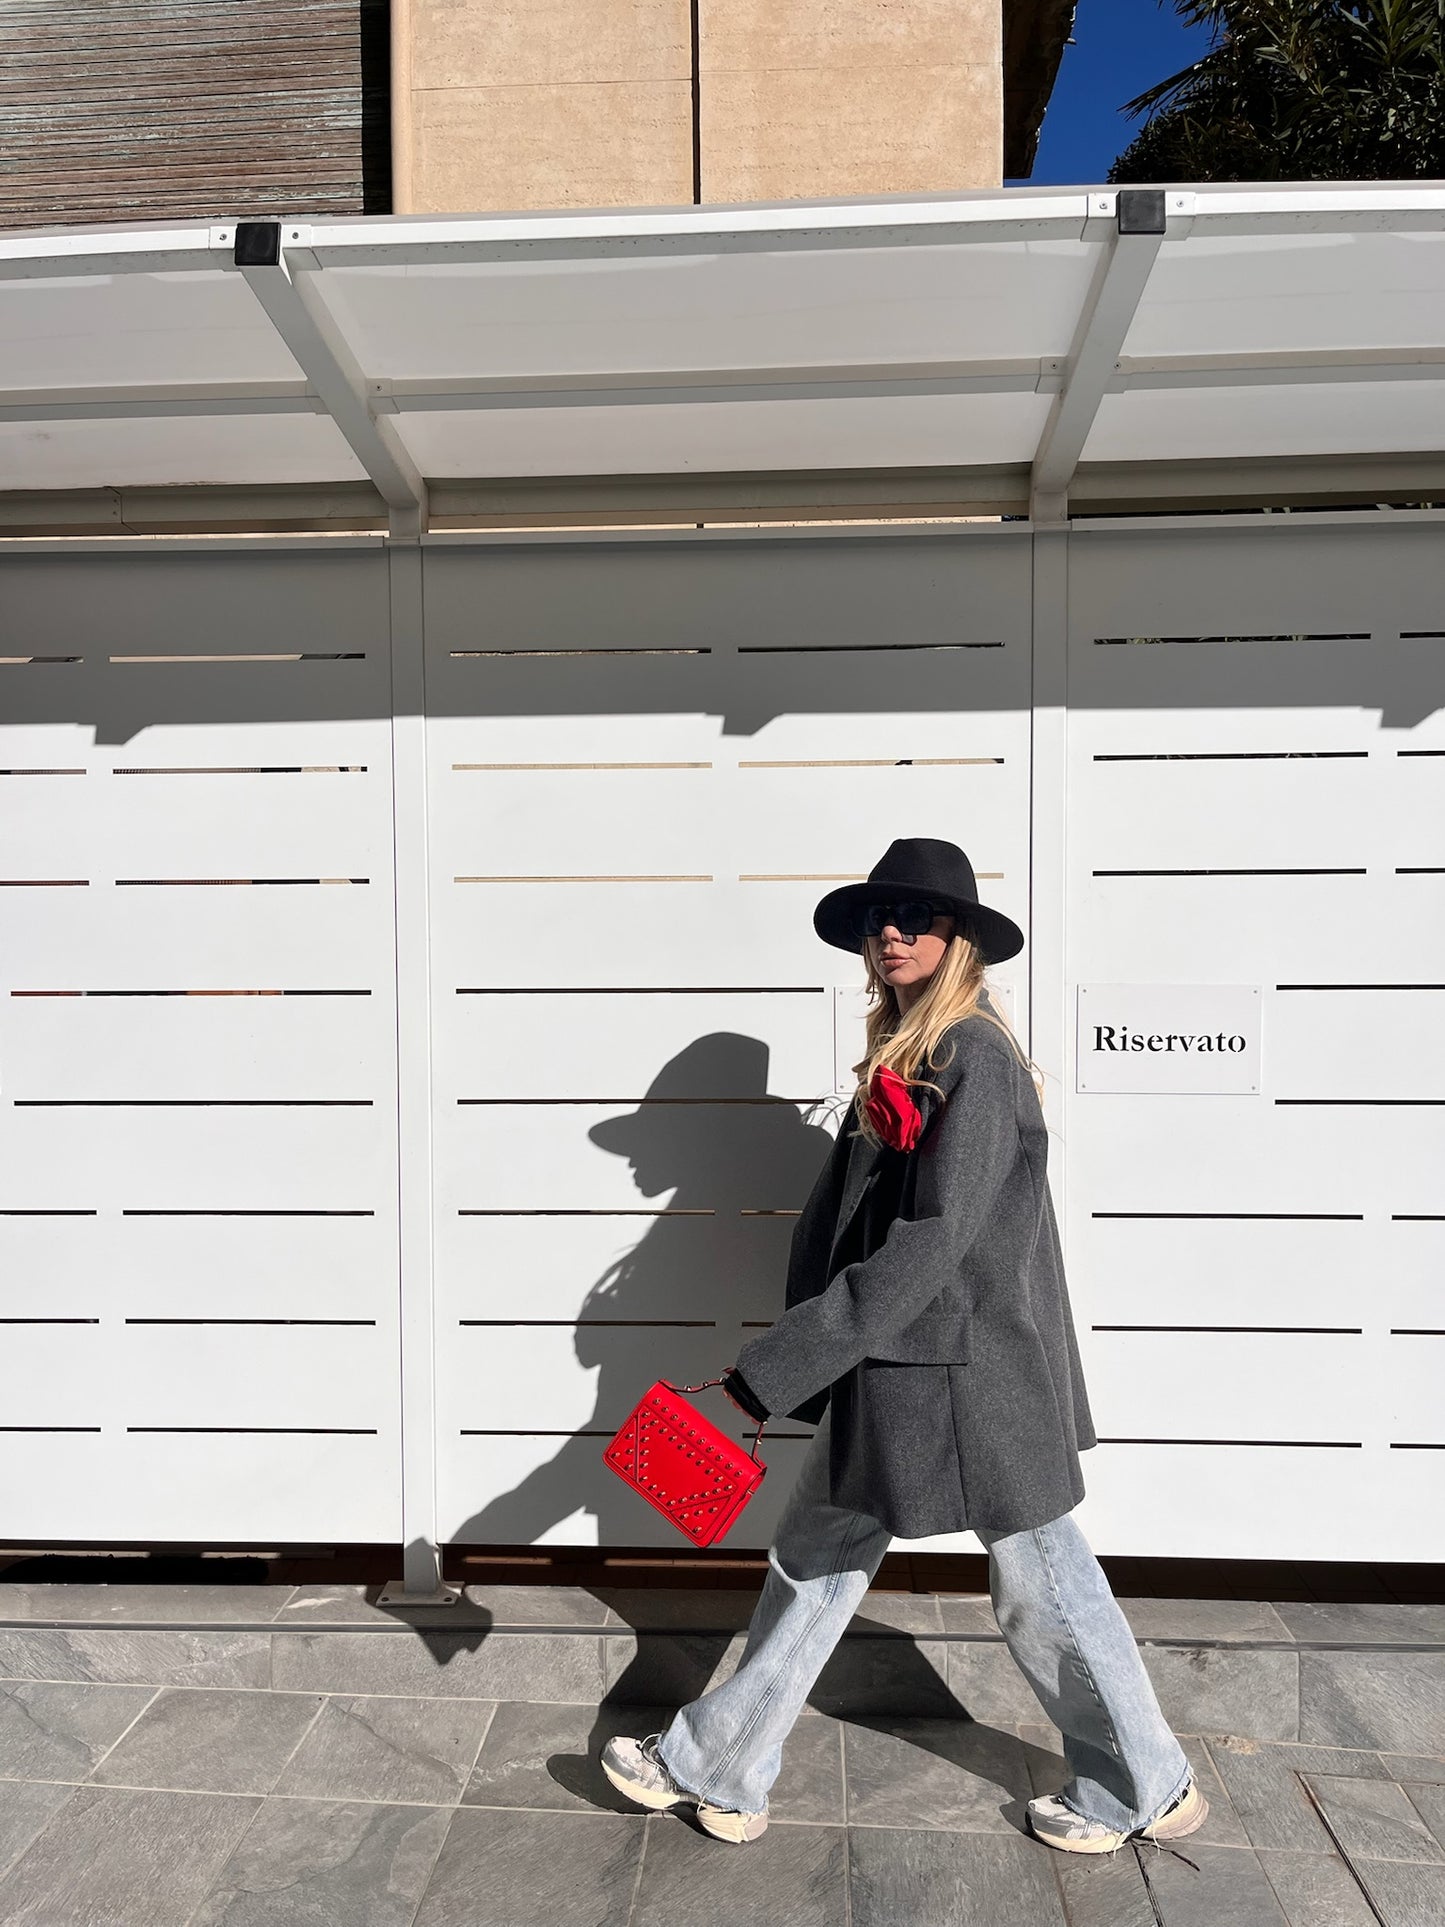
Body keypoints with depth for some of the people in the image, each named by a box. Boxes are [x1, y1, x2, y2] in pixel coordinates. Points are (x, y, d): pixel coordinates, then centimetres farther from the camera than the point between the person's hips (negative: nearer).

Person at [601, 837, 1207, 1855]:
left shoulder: (976, 1059, -18)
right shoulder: (900, 1058, 9)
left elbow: (929, 1246, -24)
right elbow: (837, 1222, 10)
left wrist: (777, 1364, -22)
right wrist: (802, 1363, 3)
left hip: (971, 1375, -8)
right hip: (889, 1372, 9)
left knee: (1043, 1588, 10)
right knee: (816, 1560, 16)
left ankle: (1150, 1790, 35)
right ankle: (717, 1774, 32)